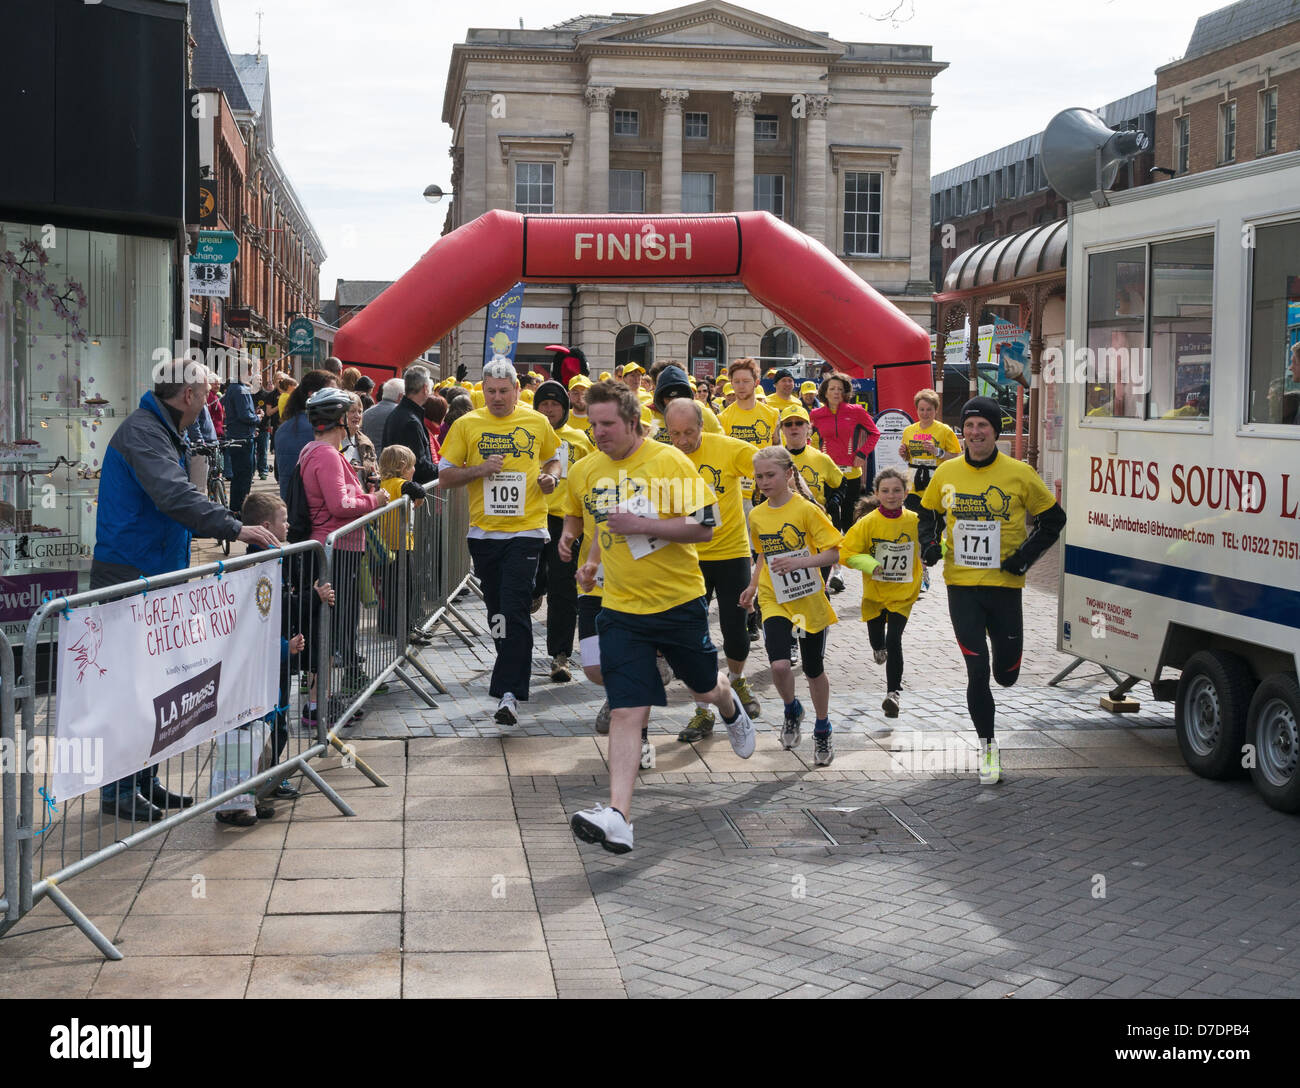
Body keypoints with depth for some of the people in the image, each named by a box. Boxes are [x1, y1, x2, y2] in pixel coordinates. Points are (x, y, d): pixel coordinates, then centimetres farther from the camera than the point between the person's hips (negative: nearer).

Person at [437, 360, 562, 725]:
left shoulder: (537, 422, 4)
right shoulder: (466, 424, 3)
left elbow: (553, 459, 21)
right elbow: (445, 475, 3)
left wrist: (551, 476, -2)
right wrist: (479, 469, -14)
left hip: (526, 530, -2)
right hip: (484, 531, 3)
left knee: (515, 610, -12)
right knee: (496, 612, 14)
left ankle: (509, 693, -14)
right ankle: (515, 670, 37)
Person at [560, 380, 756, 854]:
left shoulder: (670, 462, -13)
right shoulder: (584, 471, 2)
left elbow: (704, 527, -15)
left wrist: (642, 524, -24)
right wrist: (572, 537, 6)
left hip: (679, 600, -2)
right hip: (621, 607, 2)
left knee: (705, 688, 19)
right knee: (626, 711, -9)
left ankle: (731, 708, 58)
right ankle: (619, 816, -16)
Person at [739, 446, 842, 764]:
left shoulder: (806, 509, -11)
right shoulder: (756, 515, 4)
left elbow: (834, 552, -13)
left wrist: (800, 561, -27)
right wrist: (753, 585, 9)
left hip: (809, 600, -2)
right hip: (774, 600, 2)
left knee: (814, 670, 9)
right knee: (779, 665, -18)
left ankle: (822, 731, 32)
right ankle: (792, 711, 13)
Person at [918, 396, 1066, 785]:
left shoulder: (1019, 474, -5)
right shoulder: (946, 473, 2)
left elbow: (1053, 519, 5)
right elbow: (929, 513, 18)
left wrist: (1026, 555, -6)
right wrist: (928, 542, -1)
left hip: (1004, 585, -1)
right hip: (961, 585, 1)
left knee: (1005, 675, 7)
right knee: (977, 673, -3)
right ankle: (987, 745, 14)